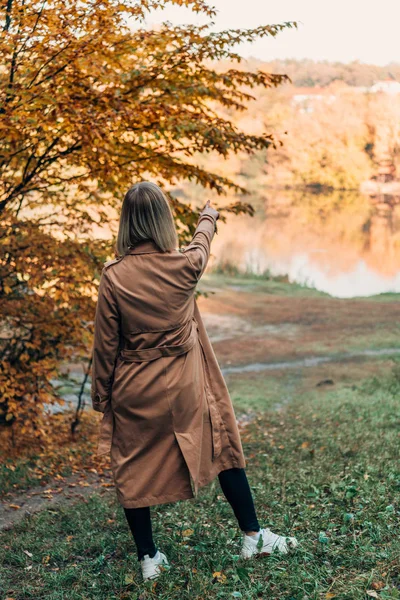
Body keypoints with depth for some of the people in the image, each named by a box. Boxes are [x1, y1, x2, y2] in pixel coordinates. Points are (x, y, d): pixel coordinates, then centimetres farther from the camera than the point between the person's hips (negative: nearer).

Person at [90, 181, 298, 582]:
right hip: (184, 388, 1)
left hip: (133, 391, 0)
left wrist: (101, 398, 7)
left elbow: (105, 345, -7)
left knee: (134, 469, 15)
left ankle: (148, 558, 24)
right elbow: (202, 241, 14)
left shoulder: (114, 276, -14)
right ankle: (252, 536, 26)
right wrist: (209, 216, 37)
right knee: (223, 447, 17)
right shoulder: (184, 265, -12)